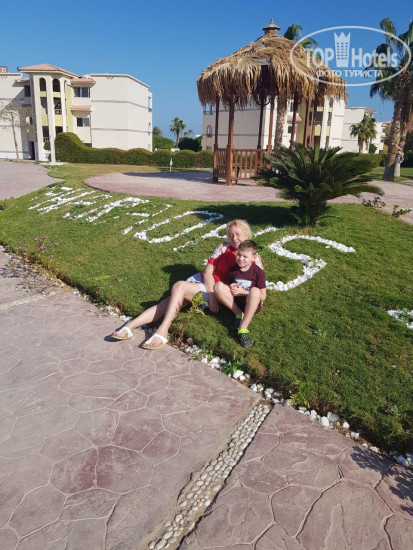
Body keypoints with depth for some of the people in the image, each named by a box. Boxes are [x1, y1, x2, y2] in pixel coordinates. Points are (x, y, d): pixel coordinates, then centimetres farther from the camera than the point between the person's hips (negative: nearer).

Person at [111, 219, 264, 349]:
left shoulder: (254, 259, -2)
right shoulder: (223, 248, 4)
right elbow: (208, 271, -1)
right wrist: (212, 295, -16)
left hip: (218, 291, -4)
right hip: (201, 280, 4)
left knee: (179, 286, -29)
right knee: (170, 301, -17)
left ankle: (162, 331, -29)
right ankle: (129, 326, -18)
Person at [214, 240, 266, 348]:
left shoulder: (258, 272, -8)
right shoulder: (233, 270, 3)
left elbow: (262, 296, -8)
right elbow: (227, 284, 16)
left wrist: (243, 292, -17)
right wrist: (230, 288, -10)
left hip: (251, 305, -3)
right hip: (234, 302, 3)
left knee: (255, 290, -37)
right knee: (218, 286, -20)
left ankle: (243, 329, -34)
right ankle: (240, 315, -19)